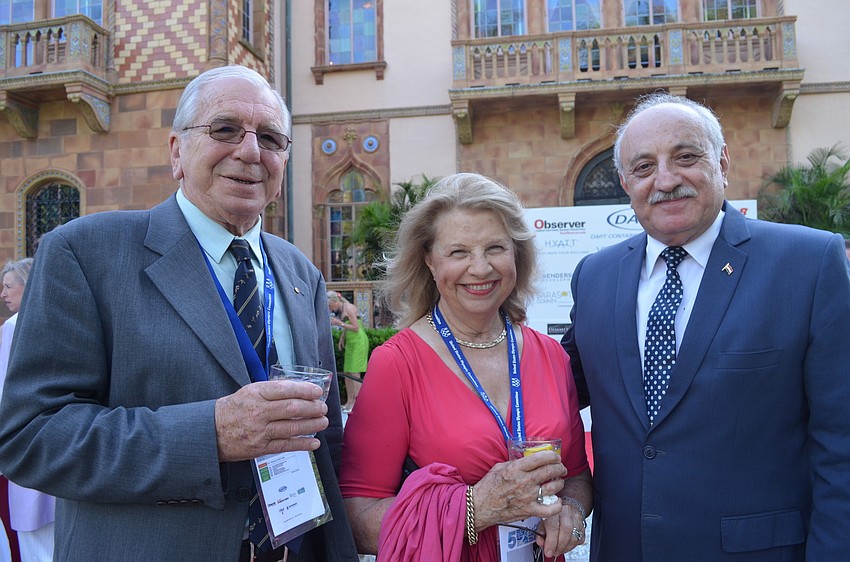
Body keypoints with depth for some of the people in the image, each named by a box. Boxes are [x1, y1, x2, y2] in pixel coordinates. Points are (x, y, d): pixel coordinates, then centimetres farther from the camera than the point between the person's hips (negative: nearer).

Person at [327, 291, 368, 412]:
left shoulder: (349, 308, -15)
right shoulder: (340, 310, 11)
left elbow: (356, 328, -17)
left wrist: (340, 323, -19)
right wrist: (342, 337, 8)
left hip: (358, 342, -9)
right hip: (350, 343, 9)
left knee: (354, 373, -11)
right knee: (346, 373, 8)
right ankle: (349, 402, 13)